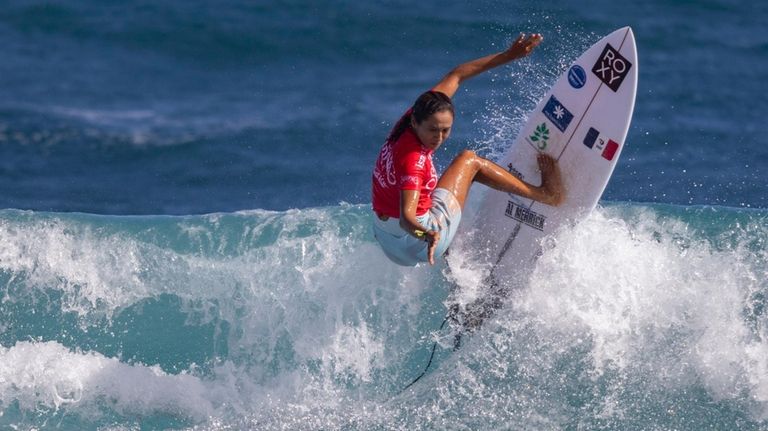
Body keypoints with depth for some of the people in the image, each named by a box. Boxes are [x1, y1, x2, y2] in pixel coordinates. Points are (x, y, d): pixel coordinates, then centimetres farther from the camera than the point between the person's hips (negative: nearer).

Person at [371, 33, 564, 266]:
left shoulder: (418, 115, -8)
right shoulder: (412, 159, -32)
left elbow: (455, 76, 4)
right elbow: (406, 218, -40)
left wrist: (508, 55, 8)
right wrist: (425, 235, -63)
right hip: (414, 246, -8)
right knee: (469, 160, 2)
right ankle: (545, 193, 10)